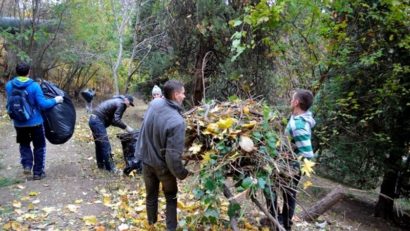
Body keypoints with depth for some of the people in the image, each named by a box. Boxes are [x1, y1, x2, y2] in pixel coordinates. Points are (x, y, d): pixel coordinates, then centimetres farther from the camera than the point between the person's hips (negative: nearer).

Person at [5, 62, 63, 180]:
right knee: (39, 146, 13)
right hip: (35, 122, -3)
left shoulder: (9, 85, -5)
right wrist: (55, 100, -2)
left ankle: (27, 165, 7)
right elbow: (43, 104, -16)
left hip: (19, 123, 3)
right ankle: (38, 172, 17)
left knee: (24, 144, 25)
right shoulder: (34, 86, -18)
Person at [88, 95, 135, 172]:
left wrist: (123, 126, 16)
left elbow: (112, 119, 21)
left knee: (99, 144, 19)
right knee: (105, 145, -6)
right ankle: (110, 168, -1)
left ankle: (101, 164, 29)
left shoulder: (116, 101, 22)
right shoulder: (121, 103, -7)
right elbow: (116, 120, -16)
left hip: (93, 119, 10)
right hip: (98, 121, -10)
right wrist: (126, 127, -9)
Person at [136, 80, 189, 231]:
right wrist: (182, 173, -16)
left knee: (151, 194, 25)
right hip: (163, 166, -5)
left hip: (146, 159, 5)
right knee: (171, 197, 20)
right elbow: (173, 156, -30)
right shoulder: (177, 121, -34)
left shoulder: (154, 103, -15)